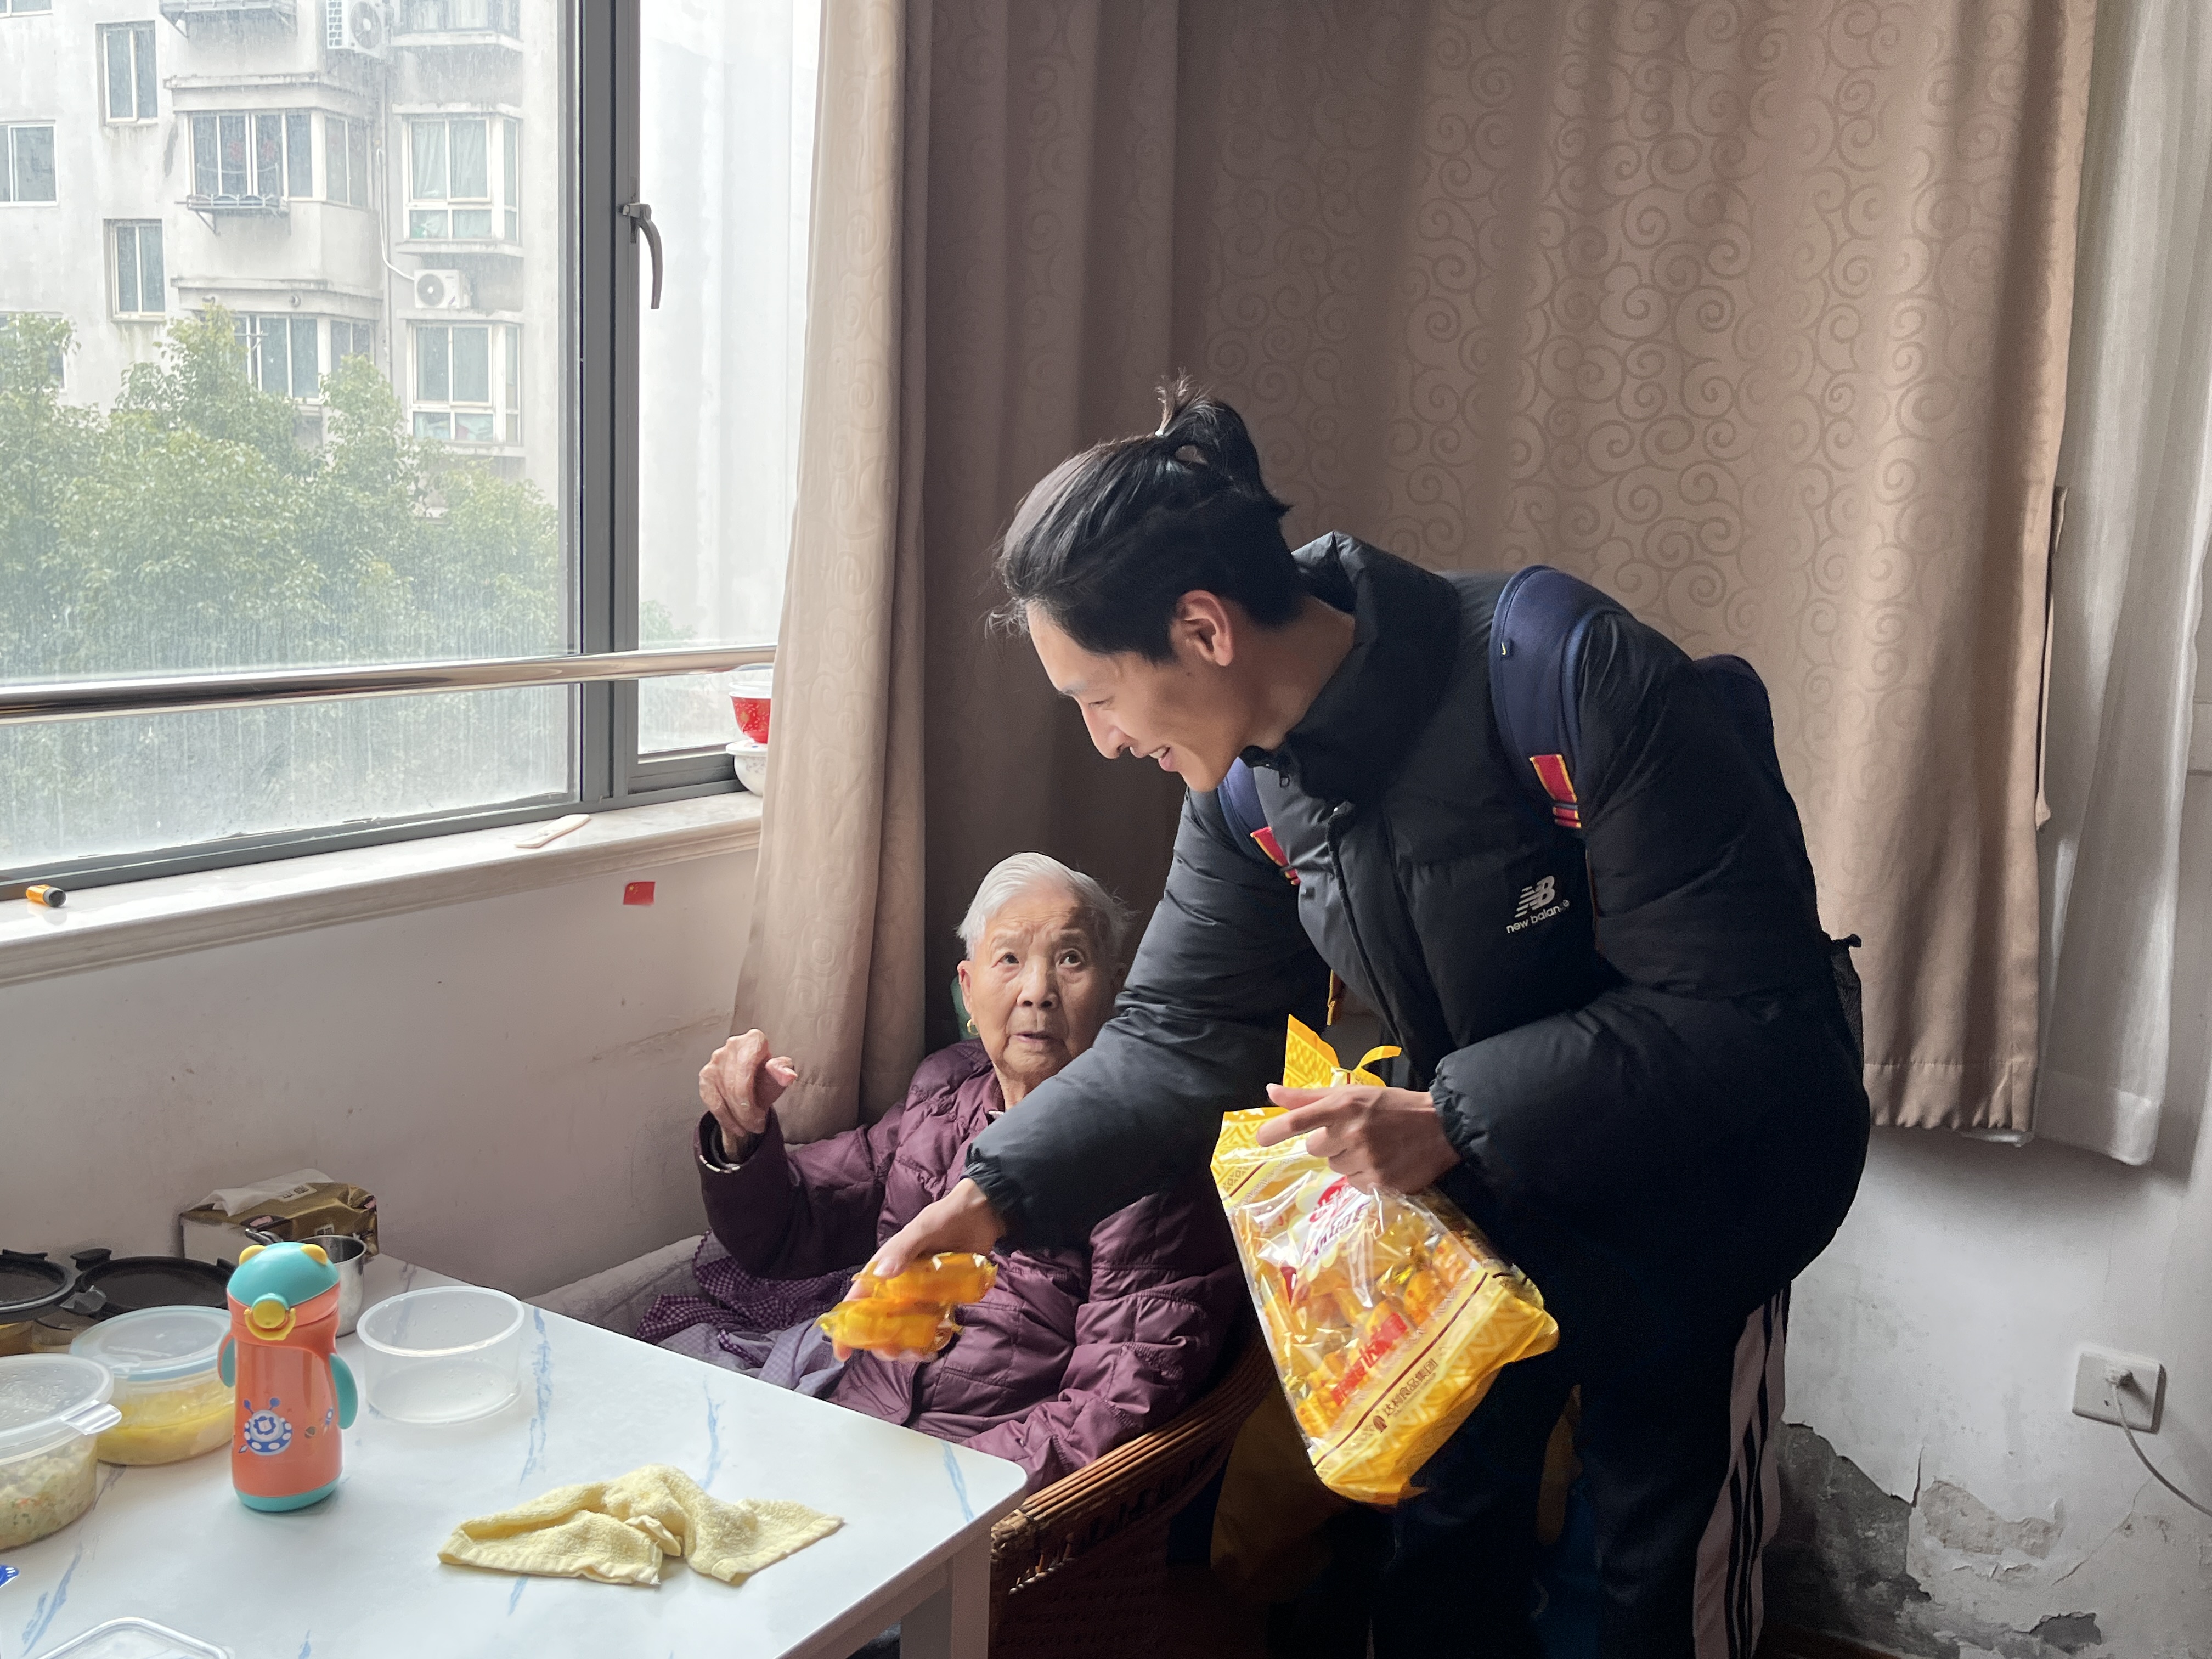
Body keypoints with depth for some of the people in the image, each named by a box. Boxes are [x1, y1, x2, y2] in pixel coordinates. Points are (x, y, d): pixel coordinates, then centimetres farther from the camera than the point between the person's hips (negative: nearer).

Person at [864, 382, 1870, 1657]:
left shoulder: (1574, 680, -33)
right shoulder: (1249, 779, -12)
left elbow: (1743, 1010, -31)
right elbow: (1182, 1035, -6)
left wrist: (1451, 1120, -35)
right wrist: (988, 1199, -16)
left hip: (1698, 1178, -5)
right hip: (1490, 1174, 5)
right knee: (1446, 1516, 17)